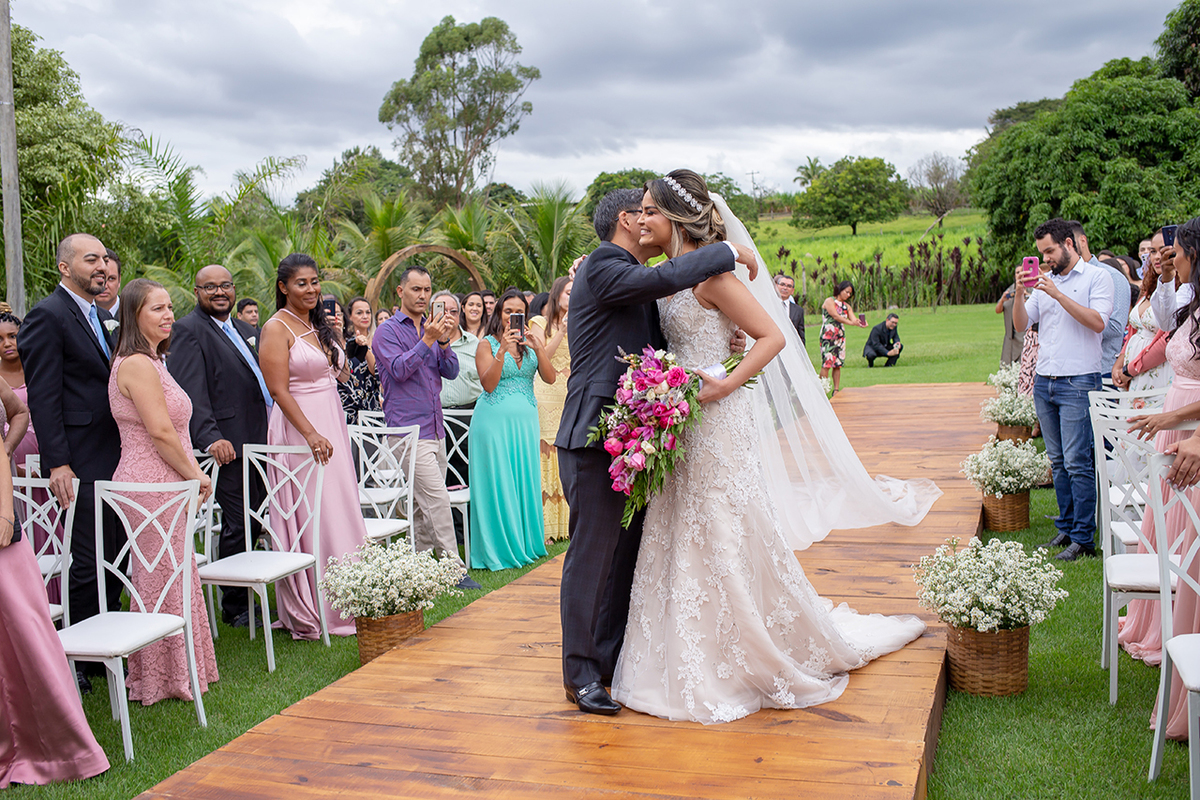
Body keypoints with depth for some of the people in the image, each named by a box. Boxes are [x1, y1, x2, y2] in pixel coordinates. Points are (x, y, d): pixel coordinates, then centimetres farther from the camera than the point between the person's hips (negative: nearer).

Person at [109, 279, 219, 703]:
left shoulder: (150, 361, 17)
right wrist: (195, 476, -10)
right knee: (163, 582, -1)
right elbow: (161, 432, -20)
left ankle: (161, 674, 26)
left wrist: (194, 473, 9)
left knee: (159, 582, 16)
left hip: (164, 487, 10)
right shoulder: (138, 364, -15)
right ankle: (166, 679, 10)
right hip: (152, 488, -10)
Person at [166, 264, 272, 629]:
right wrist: (211, 437, -27)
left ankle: (244, 598, 24)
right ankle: (235, 606, 11)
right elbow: (191, 391, -16)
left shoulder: (246, 330, 20)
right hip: (229, 444, -8)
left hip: (260, 441, 8)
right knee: (239, 524, -4)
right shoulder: (188, 330, -6)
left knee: (257, 522, 11)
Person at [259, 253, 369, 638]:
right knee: (310, 517, -5)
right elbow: (279, 390, -17)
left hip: (332, 422, 8)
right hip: (300, 426, -8)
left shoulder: (319, 325, 15)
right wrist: (311, 433, -23)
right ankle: (310, 613, 4)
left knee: (339, 509, 8)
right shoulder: (277, 328, -9)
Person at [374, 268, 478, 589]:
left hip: (435, 429, 7)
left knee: (423, 504, 10)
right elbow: (399, 370, -15)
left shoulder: (431, 329, 17)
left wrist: (443, 342, -9)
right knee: (437, 499, -11)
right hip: (408, 430, -7)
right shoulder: (388, 331, -3)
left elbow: (451, 372, 7)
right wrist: (427, 340, -20)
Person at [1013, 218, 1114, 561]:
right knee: (1058, 461, 10)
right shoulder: (1045, 281, 16)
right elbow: (1021, 323, 10)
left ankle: (1083, 539, -3)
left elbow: (1097, 322, -15)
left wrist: (1058, 294, -17)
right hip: (1044, 381, 6)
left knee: (1077, 462, -8)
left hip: (1079, 382, -6)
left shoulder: (1097, 277, -1)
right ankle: (1065, 528, 19)